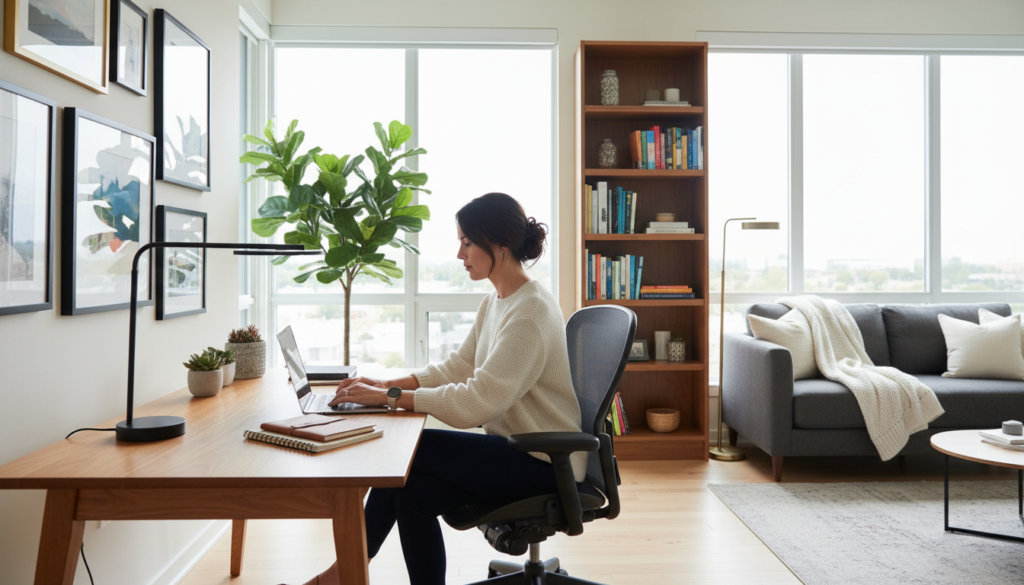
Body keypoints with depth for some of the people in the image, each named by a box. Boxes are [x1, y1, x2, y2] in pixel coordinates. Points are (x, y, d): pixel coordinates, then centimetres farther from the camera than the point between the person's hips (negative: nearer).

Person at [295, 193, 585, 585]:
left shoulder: (532, 311, -21)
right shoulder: (495, 302, 9)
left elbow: (479, 399, -26)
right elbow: (458, 366, 9)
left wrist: (391, 398, -22)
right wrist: (390, 384, -4)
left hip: (545, 462, -8)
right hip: (514, 448, 8)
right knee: (413, 490, -12)